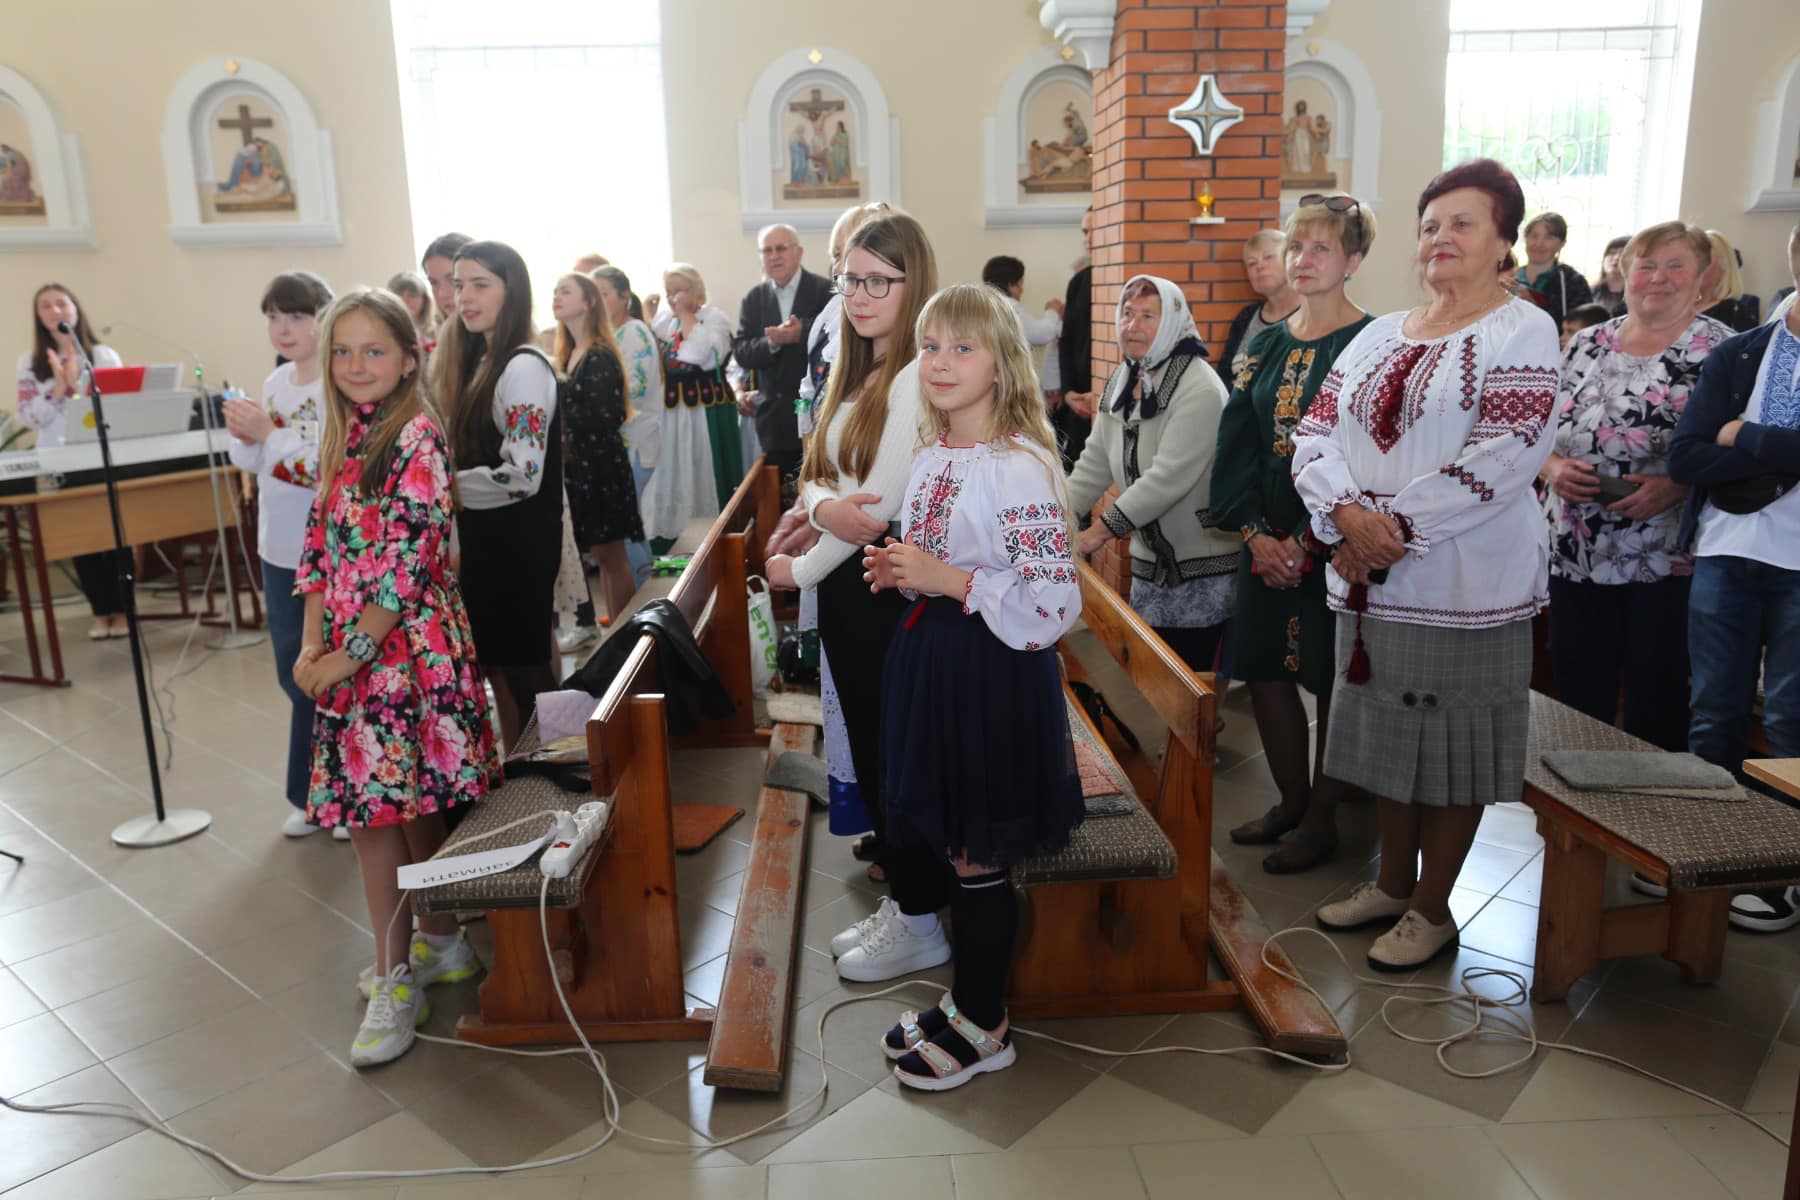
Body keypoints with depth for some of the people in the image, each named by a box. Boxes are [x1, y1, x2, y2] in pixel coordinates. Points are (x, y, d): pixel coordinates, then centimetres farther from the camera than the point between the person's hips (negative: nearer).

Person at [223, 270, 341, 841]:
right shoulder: (275, 382, 8)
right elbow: (258, 464, 16)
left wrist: (270, 433, -22)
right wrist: (244, 437, -4)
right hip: (281, 550, 7)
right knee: (296, 677, 16)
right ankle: (313, 795, 31)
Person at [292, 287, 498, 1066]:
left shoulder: (417, 440, -12)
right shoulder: (343, 440, 12)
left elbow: (409, 563, -18)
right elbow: (321, 549, 12)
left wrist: (348, 655, -14)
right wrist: (312, 646, 2)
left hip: (408, 650, -7)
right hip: (349, 655, 7)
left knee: (407, 808, 0)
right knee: (388, 809, 11)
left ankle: (400, 980, 15)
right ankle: (439, 946, 27)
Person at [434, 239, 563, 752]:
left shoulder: (523, 367, -16)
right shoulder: (479, 360, 11)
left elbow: (522, 476, -23)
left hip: (518, 542, -9)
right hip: (485, 538, 9)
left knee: (522, 670, 3)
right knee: (497, 666, 16)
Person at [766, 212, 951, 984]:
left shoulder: (916, 377, -16)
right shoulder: (855, 375, 13)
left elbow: (884, 502, -20)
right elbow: (813, 474, 7)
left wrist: (802, 569, -7)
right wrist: (824, 507, -17)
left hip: (892, 589, -9)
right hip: (847, 587, 9)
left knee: (896, 753, 2)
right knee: (869, 750, 16)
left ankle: (921, 925, 20)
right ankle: (899, 903, 32)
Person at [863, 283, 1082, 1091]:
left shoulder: (1017, 466, -17)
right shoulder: (930, 459, 9)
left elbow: (1055, 604, -22)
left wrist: (945, 579, -22)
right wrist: (900, 572, 2)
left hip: (993, 678, -8)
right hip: (933, 664, 8)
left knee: (978, 859, 5)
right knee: (953, 849, 17)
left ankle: (983, 1027, 23)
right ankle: (965, 1001, 33)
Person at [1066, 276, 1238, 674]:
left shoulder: (1200, 389, -17)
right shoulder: (1123, 381, 9)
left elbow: (1170, 477, -24)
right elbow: (1095, 462, 11)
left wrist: (1104, 529, -23)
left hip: (1202, 566, -7)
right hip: (1149, 561, 7)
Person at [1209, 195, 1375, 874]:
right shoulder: (1265, 346, 9)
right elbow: (1236, 445, 5)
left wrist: (1306, 542, -16)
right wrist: (1256, 533, -7)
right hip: (1266, 542, 6)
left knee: (1332, 679, 4)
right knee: (1264, 671, 10)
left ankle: (1322, 821, 19)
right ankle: (1291, 802, 28)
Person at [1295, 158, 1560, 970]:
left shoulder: (1521, 332, -5)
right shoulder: (1379, 335, 12)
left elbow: (1504, 456, -17)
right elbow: (1315, 433, 4)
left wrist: (1397, 525, -18)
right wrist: (1348, 515, -14)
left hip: (1464, 586, -6)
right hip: (1370, 581, 6)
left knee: (1452, 744, 4)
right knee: (1388, 730, 15)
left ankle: (1432, 907, 20)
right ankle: (1393, 881, 32)